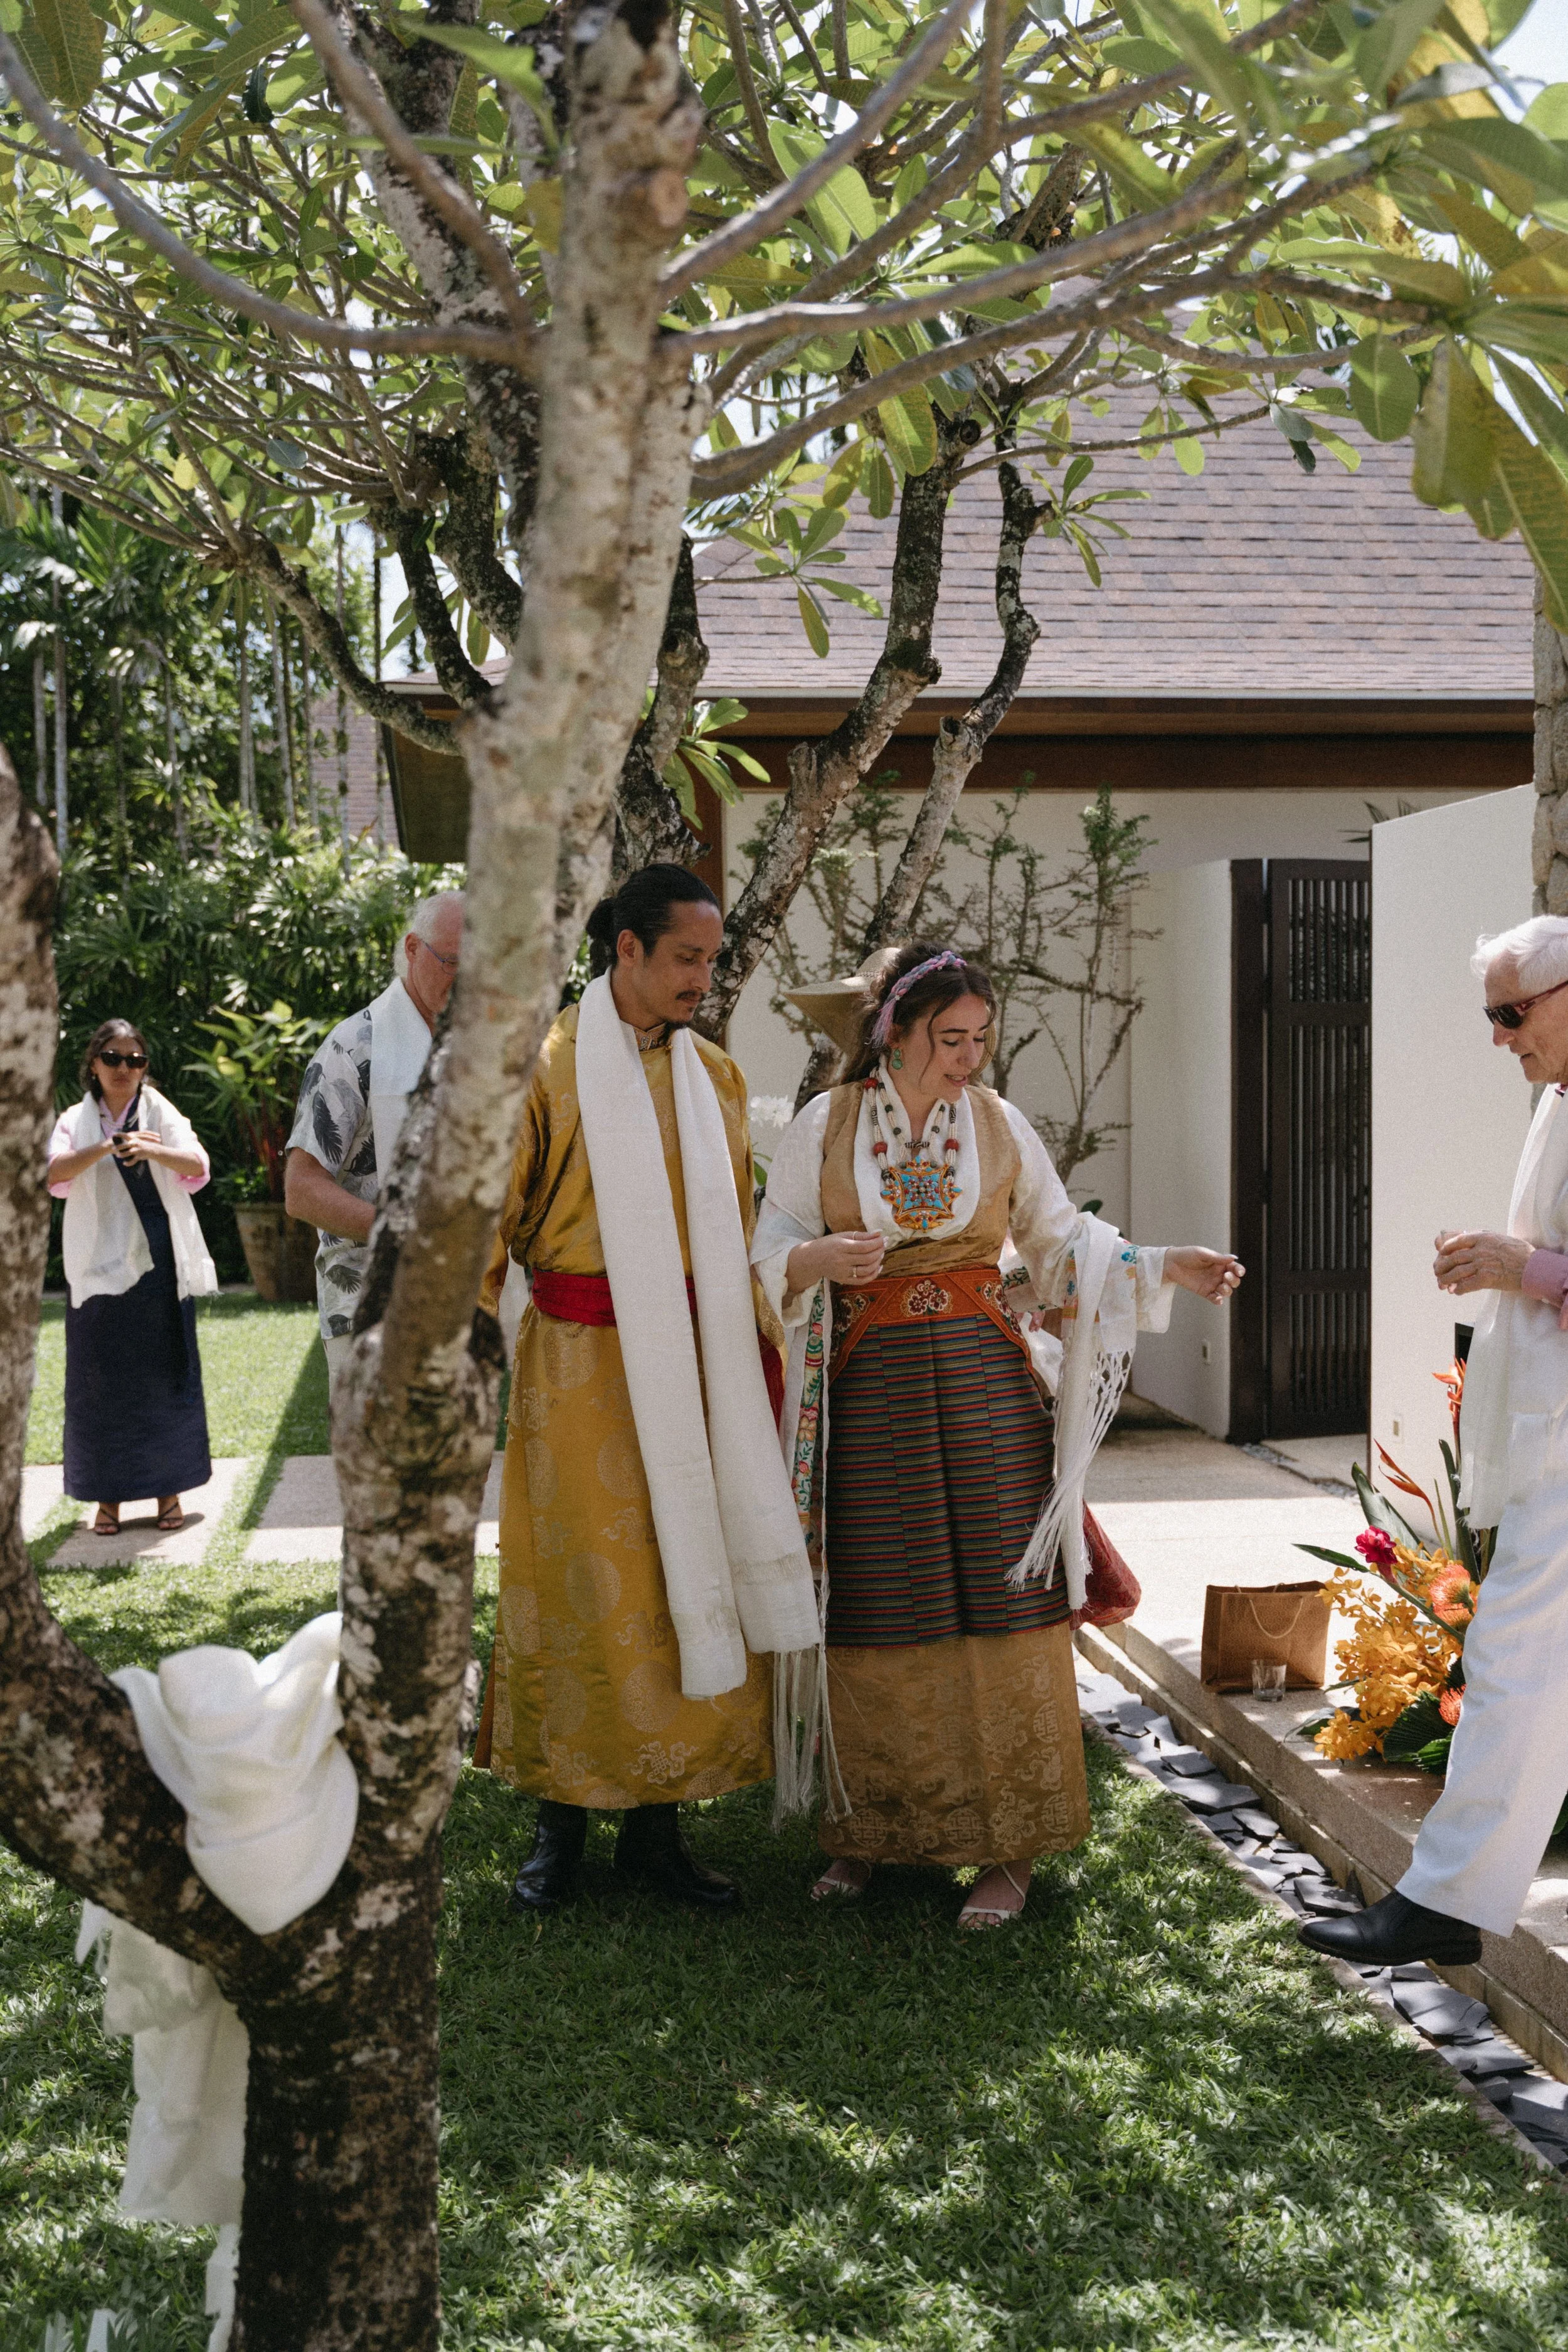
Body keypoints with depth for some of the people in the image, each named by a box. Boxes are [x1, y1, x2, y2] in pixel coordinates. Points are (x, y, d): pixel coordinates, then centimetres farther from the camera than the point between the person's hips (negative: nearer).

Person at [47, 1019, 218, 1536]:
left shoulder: (161, 1114, 5)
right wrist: (108, 1146, -30)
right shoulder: (76, 1122, 6)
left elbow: (197, 1166, -12)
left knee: (164, 1372, 3)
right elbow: (53, 1171, -14)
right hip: (98, 1265, 0)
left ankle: (169, 1489, 13)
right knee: (101, 1378, 2)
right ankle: (108, 1496, 11)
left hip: (159, 1261, 0)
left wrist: (153, 1151, -33)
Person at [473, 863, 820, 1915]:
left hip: (695, 1362, 5)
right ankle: (562, 1820, 16)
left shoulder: (717, 1078, 11)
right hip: (582, 1368, -4)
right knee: (581, 1583, 2)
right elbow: (489, 1221, -3)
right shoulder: (546, 1069, -4)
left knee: (695, 1582, 5)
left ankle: (656, 1824, 17)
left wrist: (763, 1348, 15)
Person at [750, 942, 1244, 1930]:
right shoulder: (825, 1126, 4)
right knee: (877, 1613, 3)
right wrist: (823, 1260, -17)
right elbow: (770, 1256, 4)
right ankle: (870, 1830, 19)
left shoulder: (1001, 1125, 7)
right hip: (869, 1390, 0)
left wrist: (1169, 1268, -1)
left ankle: (1007, 1848, 7)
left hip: (985, 1384, 1)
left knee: (1001, 1596, -3)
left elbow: (1063, 1247, 12)